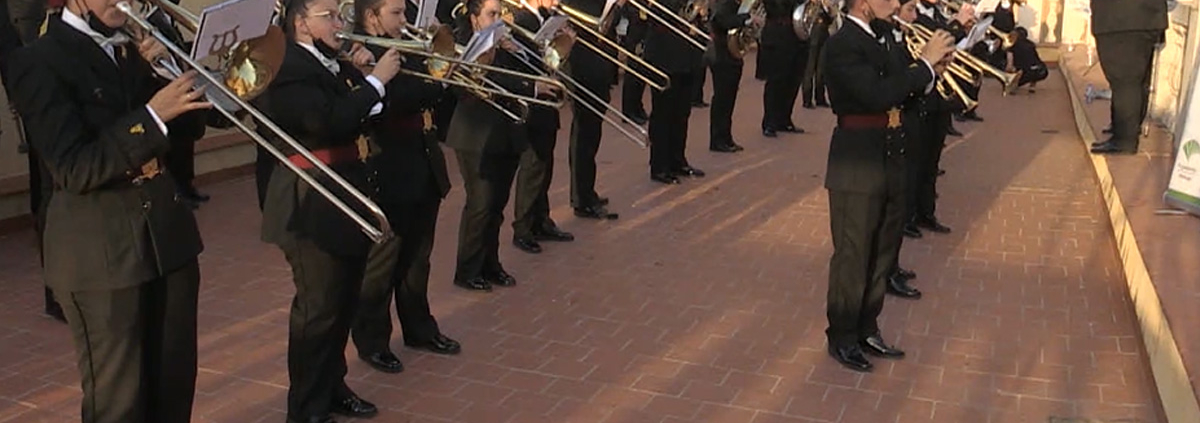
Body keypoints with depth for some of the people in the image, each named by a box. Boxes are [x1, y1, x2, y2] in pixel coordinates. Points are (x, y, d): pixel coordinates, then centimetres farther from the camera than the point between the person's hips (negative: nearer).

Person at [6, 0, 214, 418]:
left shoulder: (134, 46, 10)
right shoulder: (39, 62, -10)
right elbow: (75, 170, -19)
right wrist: (153, 114, -26)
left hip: (168, 234, 6)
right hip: (102, 251, -6)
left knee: (175, 385, 15)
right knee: (118, 397, 7)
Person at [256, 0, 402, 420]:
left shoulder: (331, 64, 12)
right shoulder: (286, 68, -15)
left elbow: (356, 115, 13)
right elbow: (329, 122, -28)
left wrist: (358, 74, 0)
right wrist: (376, 79, -20)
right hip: (312, 205, -9)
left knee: (343, 303, 17)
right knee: (319, 308, 0)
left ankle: (332, 386, 33)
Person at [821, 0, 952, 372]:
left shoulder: (886, 37, 9)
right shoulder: (842, 45, -16)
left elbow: (902, 92, 12)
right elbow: (879, 95, -28)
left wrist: (930, 69, -5)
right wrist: (926, 63, -20)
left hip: (890, 161, 8)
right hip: (857, 165, -8)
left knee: (882, 253, 17)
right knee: (853, 254, 3)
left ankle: (866, 329, 31)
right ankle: (842, 337, 18)